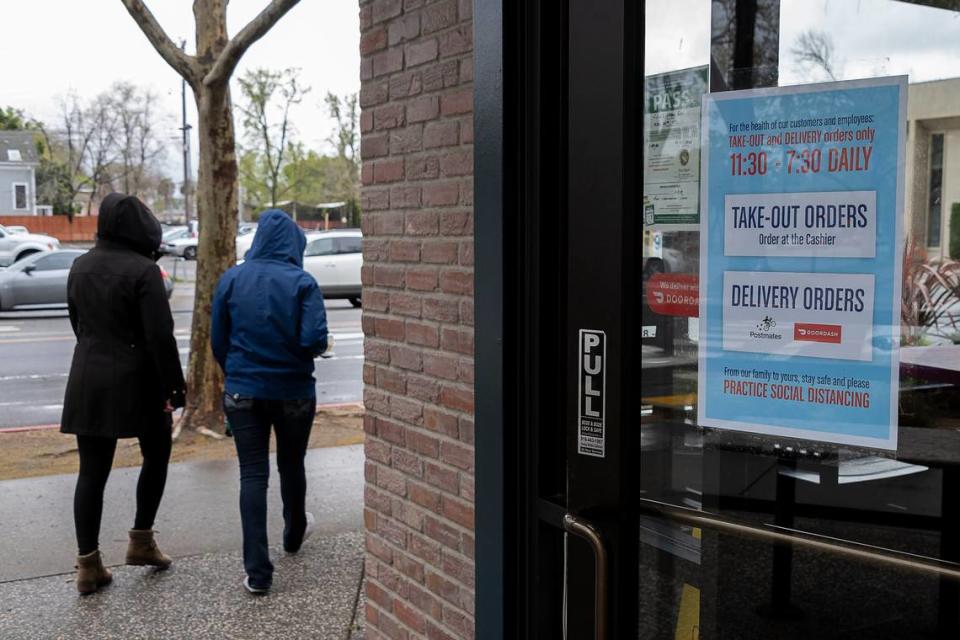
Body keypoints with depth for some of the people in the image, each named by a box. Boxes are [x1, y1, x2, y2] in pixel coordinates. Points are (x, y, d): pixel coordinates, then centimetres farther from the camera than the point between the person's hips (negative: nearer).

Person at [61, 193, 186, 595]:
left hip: (87, 381, 5)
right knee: (156, 456, 17)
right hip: (137, 381, -5)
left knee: (91, 472, 7)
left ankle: (88, 564, 9)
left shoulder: (80, 266, 7)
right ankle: (141, 541, 20)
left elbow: (77, 322, 17)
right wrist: (174, 385, -12)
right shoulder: (143, 270, -15)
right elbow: (160, 335, -18)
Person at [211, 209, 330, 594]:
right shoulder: (302, 283, -11)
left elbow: (218, 341, 3)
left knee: (253, 475, 3)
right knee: (291, 466, 19)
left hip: (243, 392, 1)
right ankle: (294, 534, 43)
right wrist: (317, 348, 4)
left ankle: (257, 571, -1)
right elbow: (315, 341, -19)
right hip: (294, 392, -1)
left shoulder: (231, 280, -2)